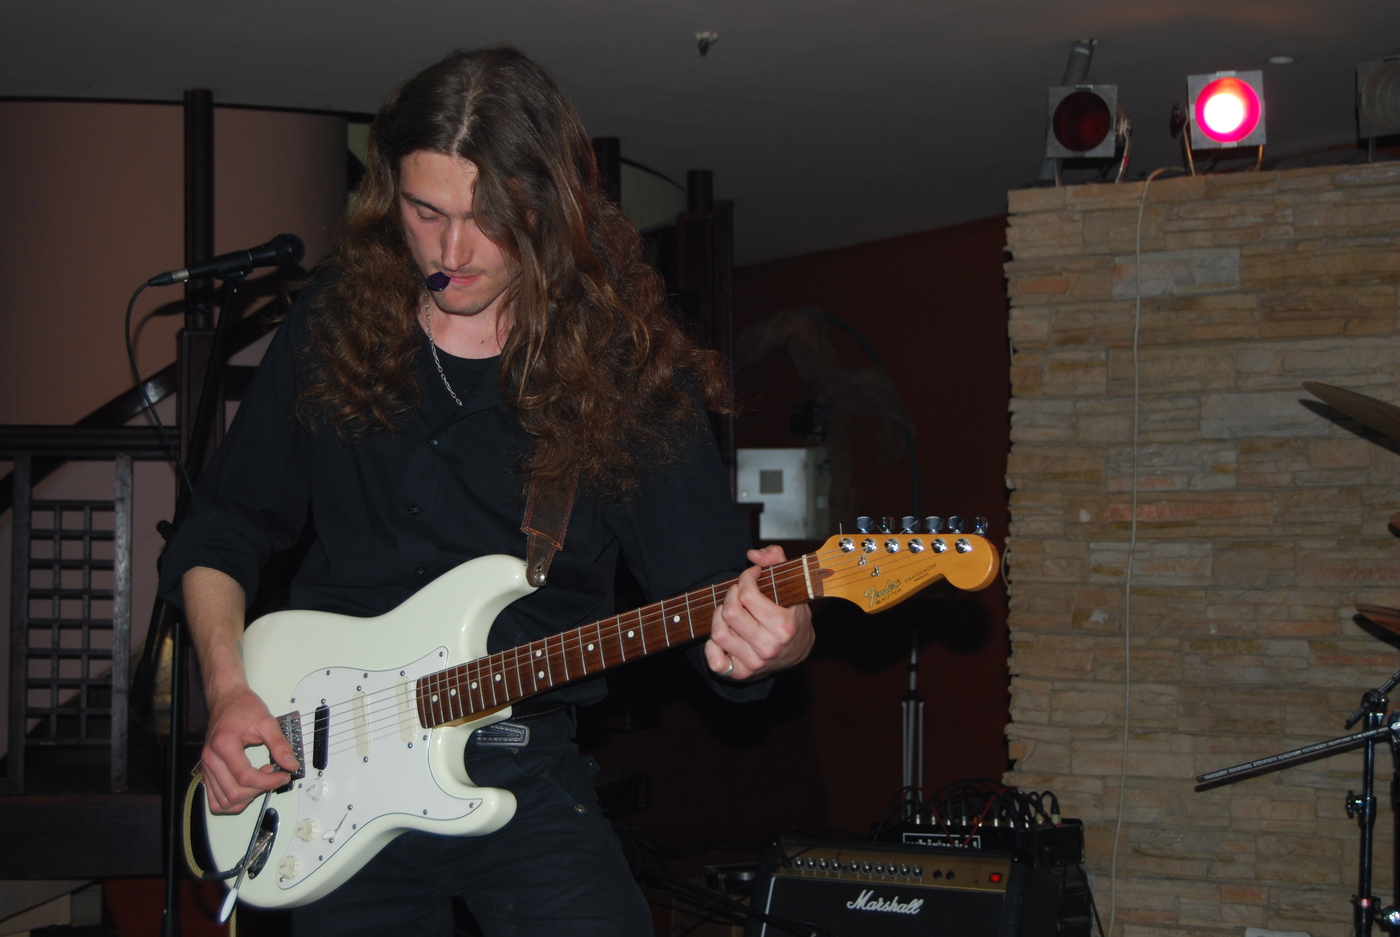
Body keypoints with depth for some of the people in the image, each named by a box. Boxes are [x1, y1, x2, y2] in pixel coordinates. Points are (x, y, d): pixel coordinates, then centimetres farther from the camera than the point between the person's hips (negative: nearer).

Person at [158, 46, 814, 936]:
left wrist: (769, 642, -30)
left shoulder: (625, 368, -5)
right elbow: (221, 530, 12)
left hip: (526, 778, -2)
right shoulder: (336, 327, 2)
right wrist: (230, 692, -2)